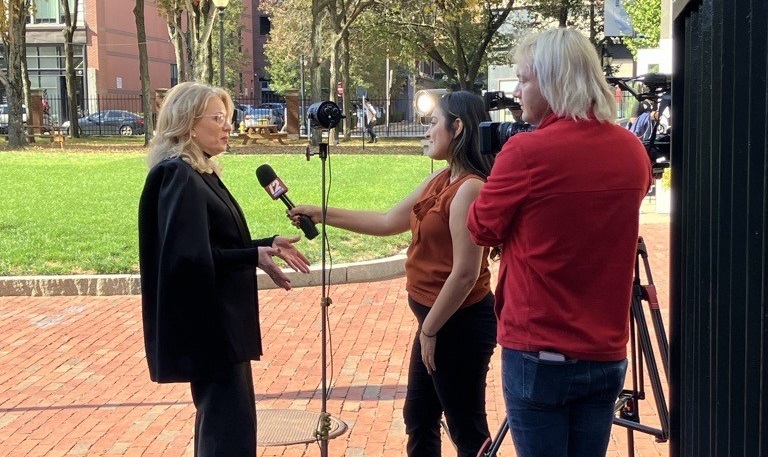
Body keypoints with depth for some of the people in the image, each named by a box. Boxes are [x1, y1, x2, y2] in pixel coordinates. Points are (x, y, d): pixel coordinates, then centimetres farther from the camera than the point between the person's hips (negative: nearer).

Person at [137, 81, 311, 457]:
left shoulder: (201, 173, 12)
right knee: (232, 426, -8)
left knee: (219, 419, 18)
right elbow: (189, 255, -25)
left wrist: (268, 243, 9)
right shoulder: (178, 175, -17)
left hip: (219, 317, 10)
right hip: (206, 320, -10)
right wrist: (253, 257, -26)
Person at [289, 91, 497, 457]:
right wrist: (323, 214, 15)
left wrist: (429, 330, -16)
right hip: (438, 320, 10)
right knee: (419, 418, 22)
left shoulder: (469, 189, -21)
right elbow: (388, 222, 17)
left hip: (460, 325, -10)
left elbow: (465, 274, -24)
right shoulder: (441, 180, 9)